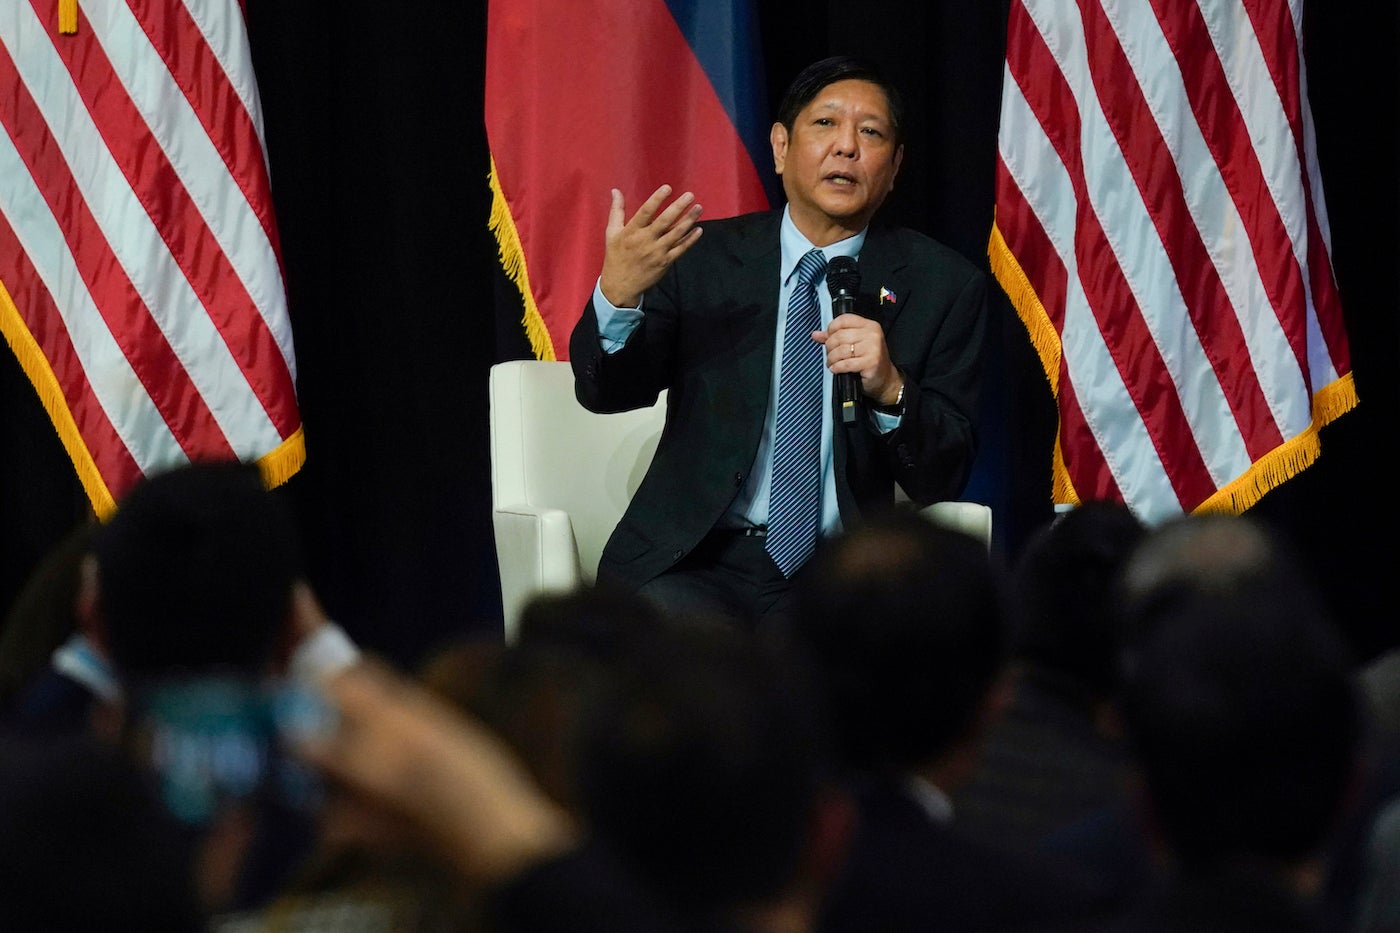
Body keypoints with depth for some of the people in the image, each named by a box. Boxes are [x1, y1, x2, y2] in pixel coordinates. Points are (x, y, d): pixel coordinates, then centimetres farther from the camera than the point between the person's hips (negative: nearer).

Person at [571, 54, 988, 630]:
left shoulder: (943, 286, 8)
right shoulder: (701, 257, 9)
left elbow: (941, 483, 4)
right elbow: (606, 393, -2)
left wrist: (890, 389, -17)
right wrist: (617, 295, -23)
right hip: (698, 563, -1)